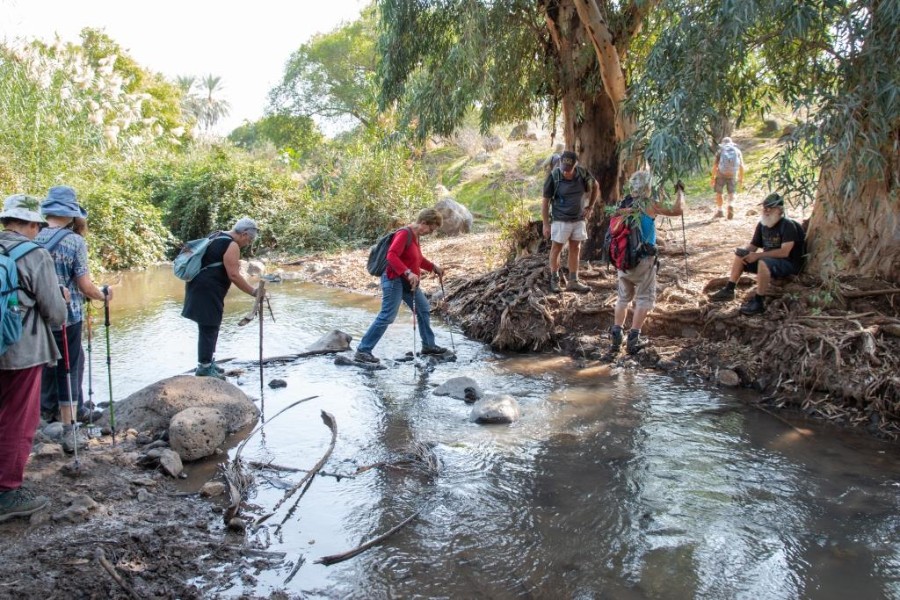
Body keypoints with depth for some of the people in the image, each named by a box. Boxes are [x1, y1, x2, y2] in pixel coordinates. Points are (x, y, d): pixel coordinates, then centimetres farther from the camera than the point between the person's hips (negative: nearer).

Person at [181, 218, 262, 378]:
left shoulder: (218, 237, 17)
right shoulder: (232, 246, -14)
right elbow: (233, 275, -18)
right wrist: (253, 292, -12)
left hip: (200, 287, 10)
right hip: (206, 290, -10)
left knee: (210, 326, 17)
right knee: (209, 328, -4)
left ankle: (208, 362, 26)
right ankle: (204, 367, 2)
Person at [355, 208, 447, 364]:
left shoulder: (415, 235, 12)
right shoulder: (404, 234, -18)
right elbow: (391, 255, -29)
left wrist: (433, 267, 21)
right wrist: (408, 273, -37)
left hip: (408, 282, 10)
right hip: (394, 280, -10)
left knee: (424, 310, 17)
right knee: (387, 316, -12)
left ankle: (428, 345, 31)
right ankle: (362, 351, -8)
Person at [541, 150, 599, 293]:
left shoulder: (582, 174, -9)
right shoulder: (553, 177, -16)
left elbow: (596, 187, 12)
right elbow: (545, 201, -9)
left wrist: (590, 207, 6)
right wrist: (546, 224, -10)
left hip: (579, 219, 4)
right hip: (560, 220, -3)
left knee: (575, 249, 8)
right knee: (556, 249, 3)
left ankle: (573, 282, 16)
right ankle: (554, 280, 14)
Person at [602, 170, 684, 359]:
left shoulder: (623, 204, 4)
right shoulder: (650, 204, -11)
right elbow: (678, 210, -4)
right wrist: (680, 192, 11)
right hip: (643, 260, -5)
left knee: (623, 297, 17)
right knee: (645, 298, 7)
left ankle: (616, 335, 10)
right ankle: (633, 338, 1)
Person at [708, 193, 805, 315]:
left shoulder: (788, 225, -17)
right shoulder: (762, 224, 5)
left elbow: (784, 252, -27)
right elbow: (753, 245, 11)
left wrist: (758, 255, -29)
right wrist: (741, 251, -14)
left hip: (789, 263, -8)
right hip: (768, 260, 8)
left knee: (763, 262, -37)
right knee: (740, 254, -1)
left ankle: (759, 302, -29)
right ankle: (729, 290, -3)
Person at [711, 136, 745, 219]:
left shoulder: (720, 151, 6)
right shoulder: (737, 150, 11)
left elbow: (715, 165, -4)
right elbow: (741, 166, 5)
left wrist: (713, 177, -1)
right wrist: (741, 178, 11)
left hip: (721, 174, -1)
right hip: (733, 175, 2)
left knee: (718, 193, 11)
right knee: (731, 193, 13)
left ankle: (719, 212, 10)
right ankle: (731, 206, -12)